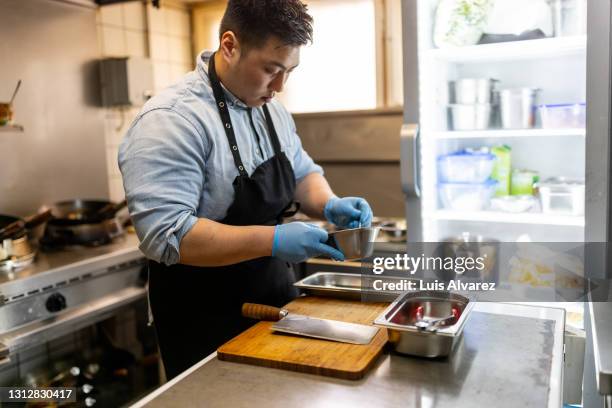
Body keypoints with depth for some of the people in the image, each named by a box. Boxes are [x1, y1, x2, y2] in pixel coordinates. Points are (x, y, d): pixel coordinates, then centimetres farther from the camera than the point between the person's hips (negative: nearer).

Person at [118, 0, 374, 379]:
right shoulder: (170, 121, -23)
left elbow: (303, 172, 15)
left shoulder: (272, 110, 3)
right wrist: (273, 240, -31)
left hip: (275, 304, 8)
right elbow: (166, 235, -29)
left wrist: (330, 205, -7)